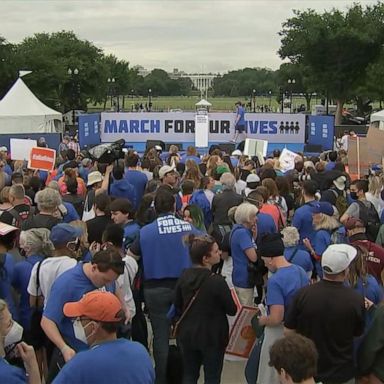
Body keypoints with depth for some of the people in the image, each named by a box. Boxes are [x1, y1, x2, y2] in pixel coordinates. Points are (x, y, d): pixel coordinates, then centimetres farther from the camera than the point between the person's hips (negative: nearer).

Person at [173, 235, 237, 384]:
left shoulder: (184, 276, -6)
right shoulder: (217, 281, -23)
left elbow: (178, 306, 4)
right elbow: (232, 310, -12)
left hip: (187, 333, 5)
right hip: (212, 336, -5)